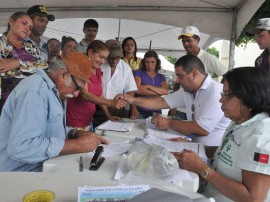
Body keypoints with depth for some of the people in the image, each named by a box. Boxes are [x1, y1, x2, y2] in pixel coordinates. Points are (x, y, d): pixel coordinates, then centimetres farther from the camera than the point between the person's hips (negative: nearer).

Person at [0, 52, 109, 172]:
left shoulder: (53, 89, 9)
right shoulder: (35, 91, -21)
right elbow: (21, 147, -31)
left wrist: (77, 134, 0)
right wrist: (78, 145, -26)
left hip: (45, 166, 9)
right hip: (23, 175, -9)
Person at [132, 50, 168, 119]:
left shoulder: (161, 77, 14)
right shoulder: (138, 73, 5)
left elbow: (166, 91, -4)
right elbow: (138, 90, -10)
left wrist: (148, 86, -10)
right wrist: (158, 93, -4)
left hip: (156, 112, 3)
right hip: (140, 112, -2)